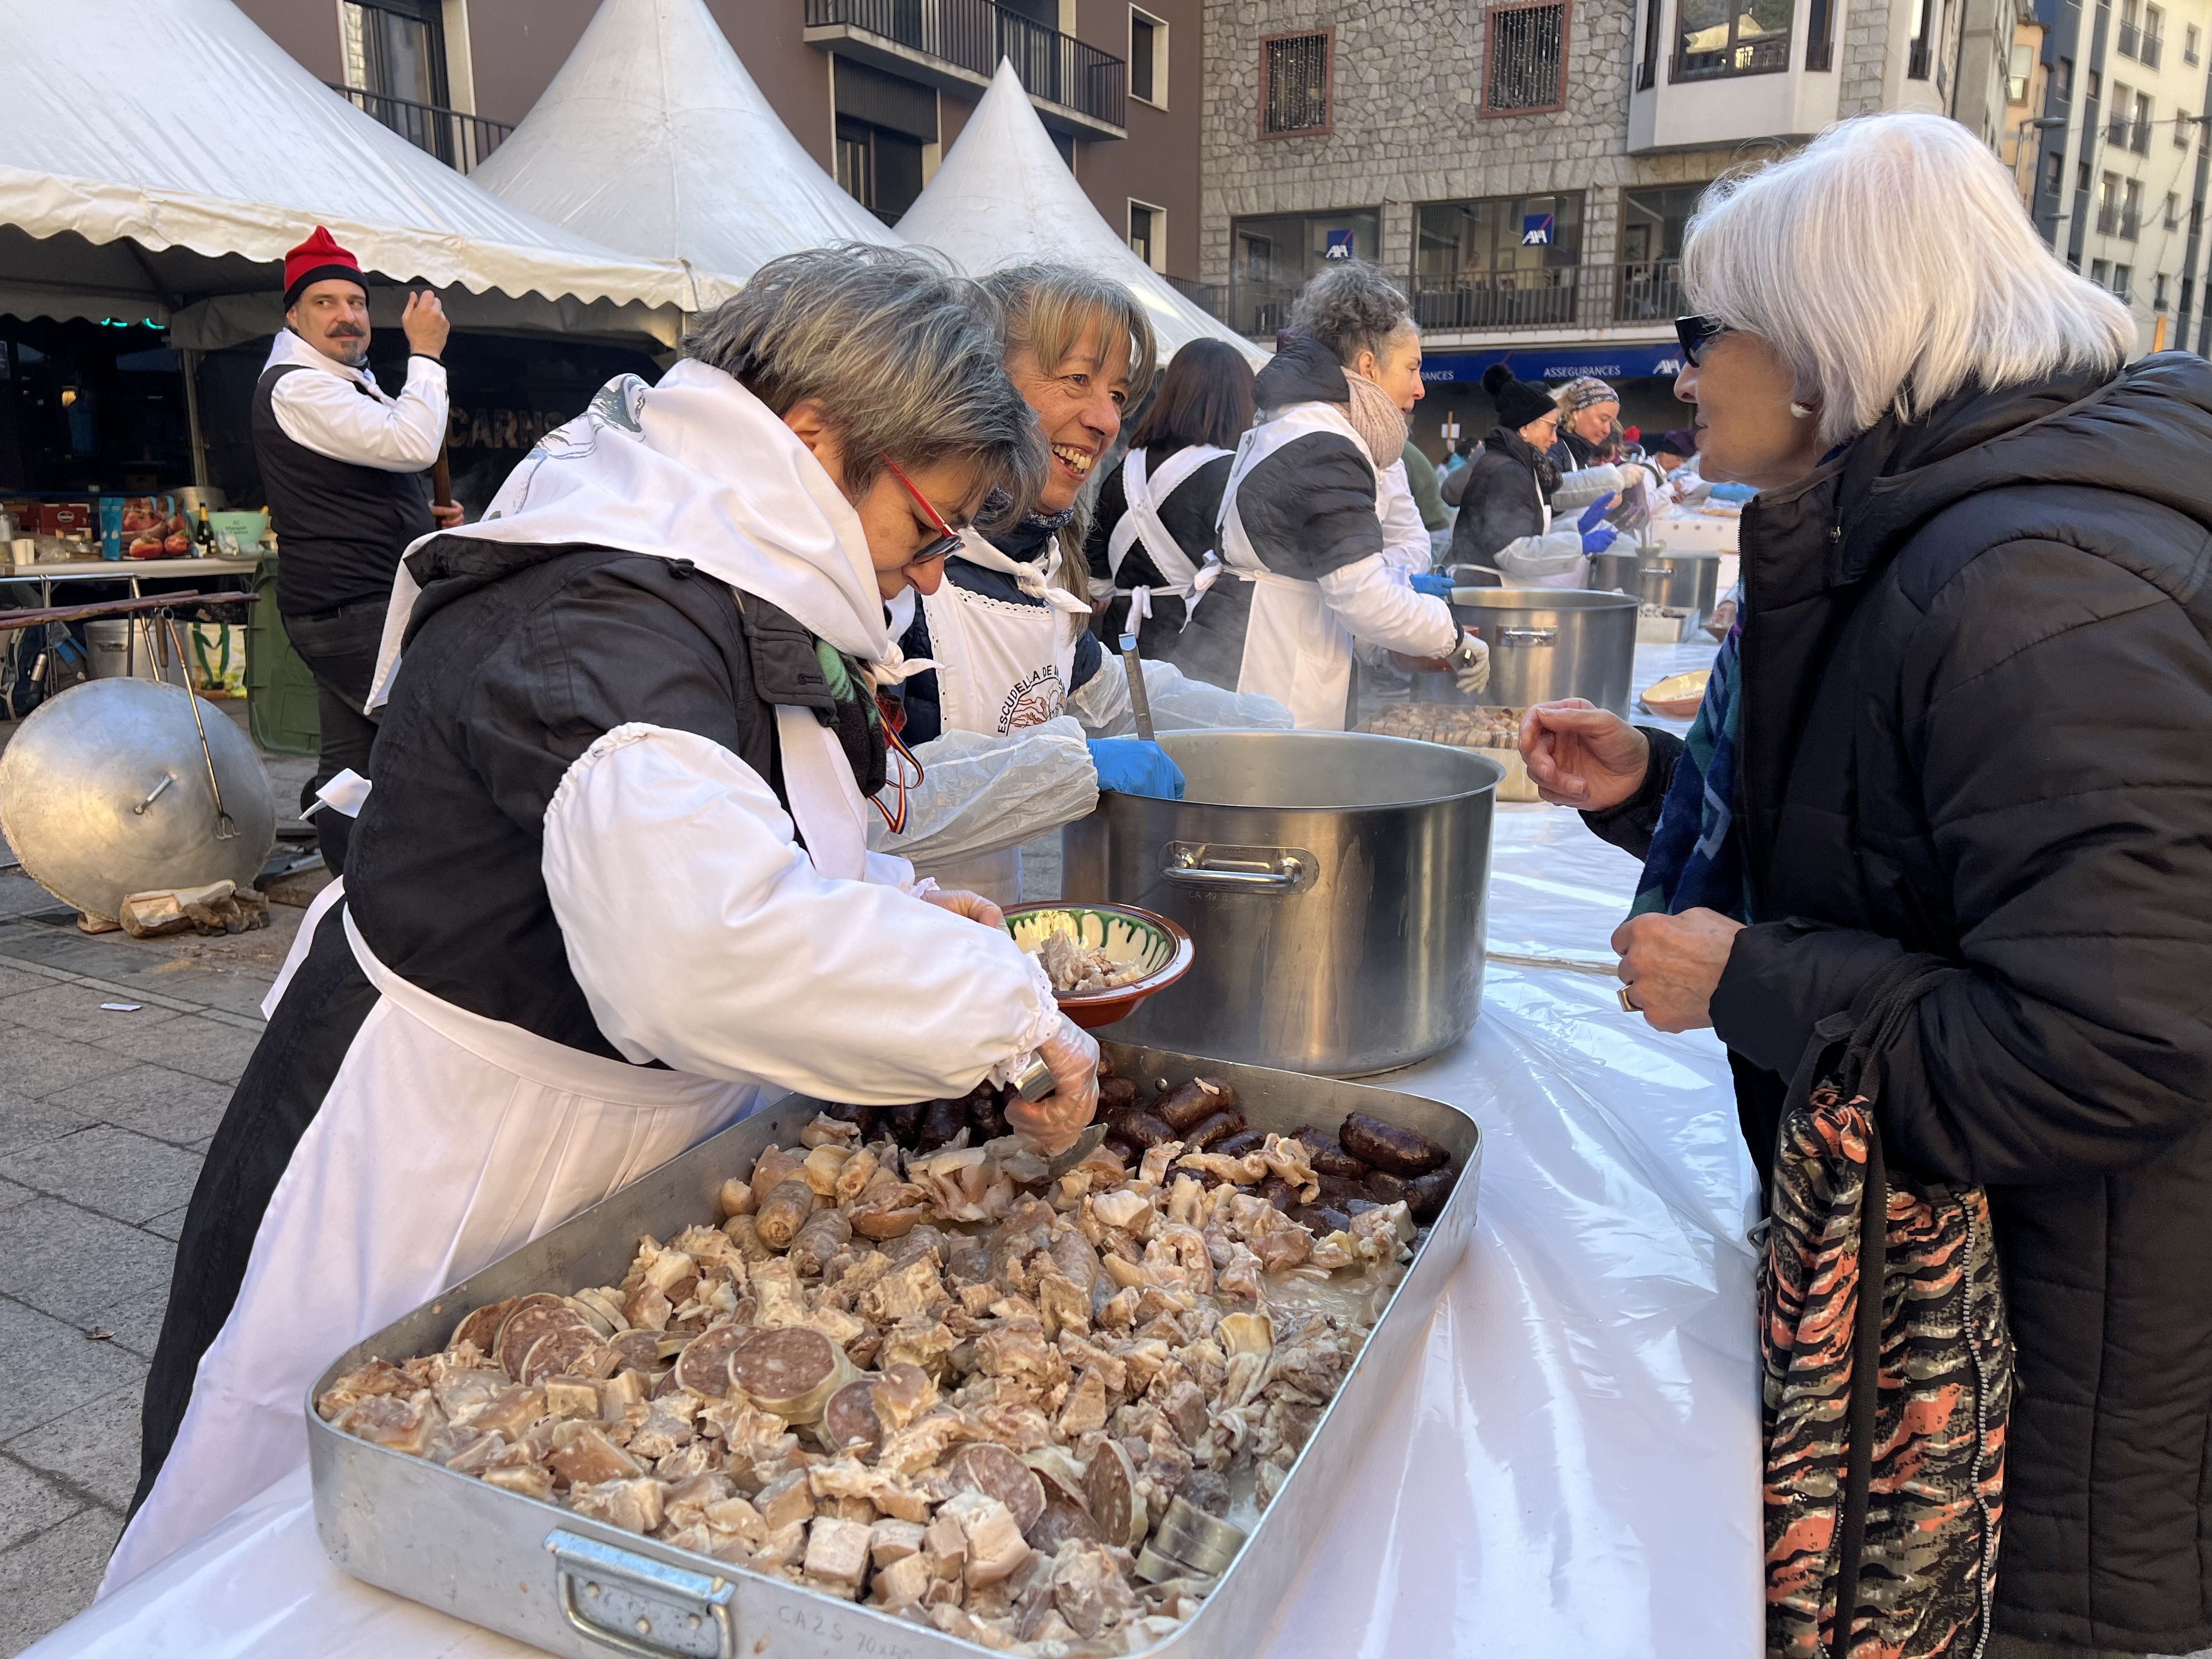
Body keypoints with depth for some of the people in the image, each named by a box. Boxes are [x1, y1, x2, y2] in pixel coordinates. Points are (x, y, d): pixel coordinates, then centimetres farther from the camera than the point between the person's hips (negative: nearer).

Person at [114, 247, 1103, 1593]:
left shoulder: (687, 601, 6)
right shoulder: (605, 629, -28)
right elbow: (705, 947, -46)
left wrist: (891, 905, 7)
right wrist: (1007, 1009, -33)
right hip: (431, 1198, -9)